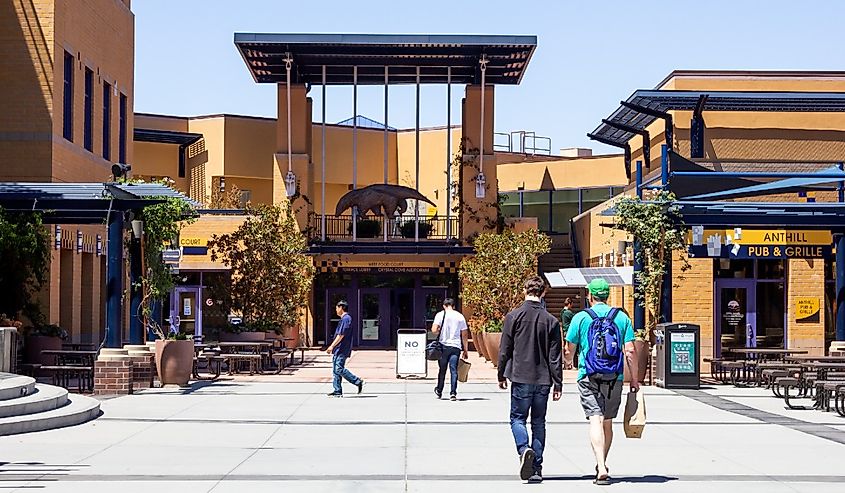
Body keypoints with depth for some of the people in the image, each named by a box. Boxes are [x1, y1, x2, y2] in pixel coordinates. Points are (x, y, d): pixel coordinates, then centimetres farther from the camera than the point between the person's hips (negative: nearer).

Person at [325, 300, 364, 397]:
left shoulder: (346, 319, -15)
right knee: (336, 370, 9)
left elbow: (341, 335, -21)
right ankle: (337, 391, 9)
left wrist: (332, 346, -19)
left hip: (342, 350, -11)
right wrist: (333, 347, 25)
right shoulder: (345, 319, 18)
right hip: (338, 350, 11)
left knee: (339, 369, -13)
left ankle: (358, 382, -8)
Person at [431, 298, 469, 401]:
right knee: (454, 370, 0)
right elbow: (464, 335, 8)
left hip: (444, 346, -1)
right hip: (456, 346, 1)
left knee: (442, 369, 12)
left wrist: (441, 332, 12)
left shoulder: (440, 315, -1)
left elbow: (434, 330, -11)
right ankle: (453, 393, -10)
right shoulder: (460, 316, 7)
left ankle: (439, 391, 25)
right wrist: (465, 350, 14)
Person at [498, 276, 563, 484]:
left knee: (517, 418, 8)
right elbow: (555, 356, 2)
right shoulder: (551, 321, 1)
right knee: (539, 422, 11)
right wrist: (558, 384, 7)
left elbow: (504, 350, -1)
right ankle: (536, 468, 10)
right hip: (543, 380, 2)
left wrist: (502, 375, 10)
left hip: (521, 377, -2)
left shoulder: (514, 316, -5)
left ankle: (524, 449, -20)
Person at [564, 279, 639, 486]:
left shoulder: (581, 317, -1)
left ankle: (602, 468, -25)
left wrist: (568, 362, 30)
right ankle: (602, 465, 28)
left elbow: (569, 351, 6)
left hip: (589, 377, -2)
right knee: (608, 422, 15)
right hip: (614, 378, 3)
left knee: (596, 420, -10)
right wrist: (634, 379, 6)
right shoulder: (622, 317, 4)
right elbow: (630, 351, -1)